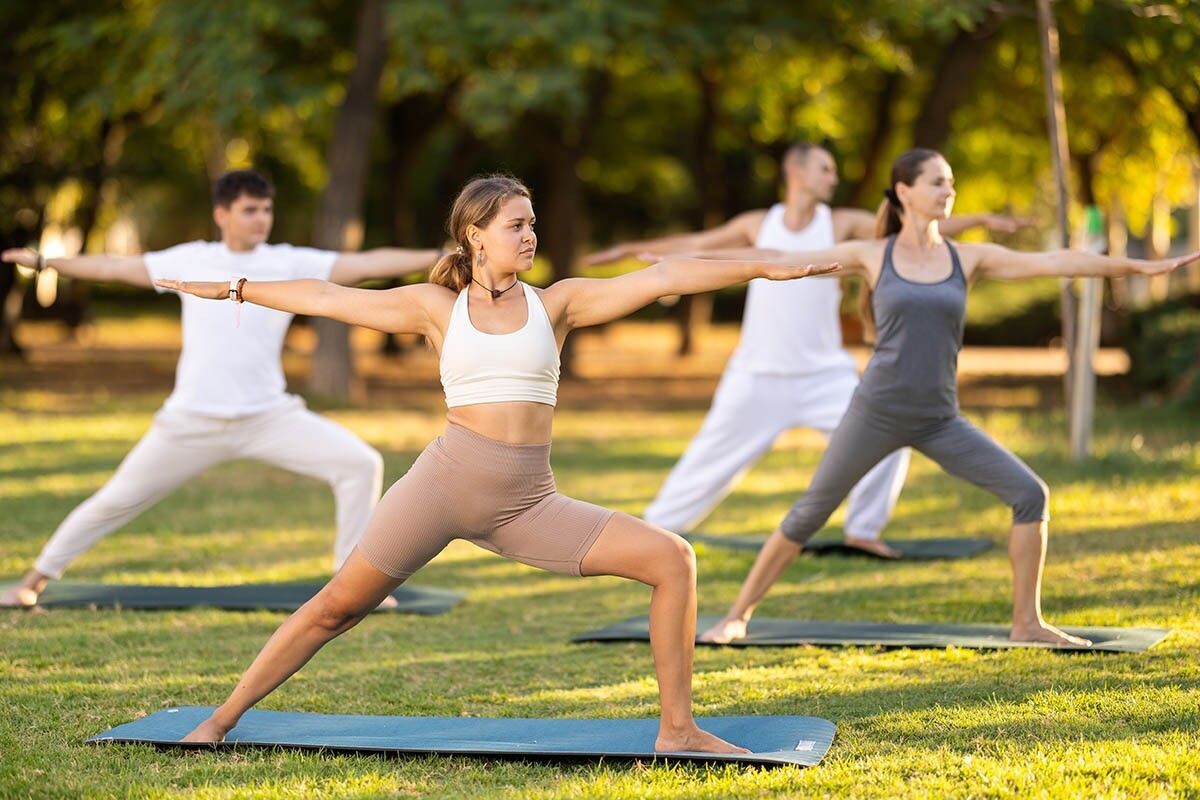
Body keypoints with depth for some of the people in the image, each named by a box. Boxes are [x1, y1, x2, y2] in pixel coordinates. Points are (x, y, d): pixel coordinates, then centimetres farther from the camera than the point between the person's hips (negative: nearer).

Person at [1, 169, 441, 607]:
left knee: (361, 464, -14)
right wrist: (43, 262, 16)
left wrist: (441, 257, -20)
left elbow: (367, 263, -10)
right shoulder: (190, 261, 3)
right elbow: (115, 267, 13)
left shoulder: (291, 264, -2)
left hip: (269, 417, 0)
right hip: (191, 421, 0)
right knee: (116, 500, 5)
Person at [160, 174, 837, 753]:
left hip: (529, 505, 2)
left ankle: (678, 730, -2)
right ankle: (222, 720, 15)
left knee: (672, 559, -10)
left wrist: (766, 269, -5)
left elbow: (661, 279, -1)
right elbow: (327, 298, 11)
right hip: (445, 481, -1)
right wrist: (234, 289, 14)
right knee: (337, 607, 0)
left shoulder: (557, 303, 7)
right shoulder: (436, 307, 6)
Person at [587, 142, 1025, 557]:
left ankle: (863, 529, 5)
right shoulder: (758, 224, 0)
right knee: (711, 457, 5)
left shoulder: (842, 223, -3)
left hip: (824, 375, 1)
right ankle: (658, 526, 22)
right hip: (758, 375, 0)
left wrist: (980, 219, -12)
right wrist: (633, 249, 16)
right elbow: (695, 245, 13)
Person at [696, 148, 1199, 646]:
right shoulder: (871, 256, 0)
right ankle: (737, 616, 15)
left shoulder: (970, 259, 5)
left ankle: (1026, 622, 3)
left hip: (939, 421, 2)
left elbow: (1054, 263, 0)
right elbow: (782, 261, -2)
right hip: (876, 413, -2)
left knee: (1030, 494, -8)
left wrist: (1140, 266, -4)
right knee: (808, 515, 1)